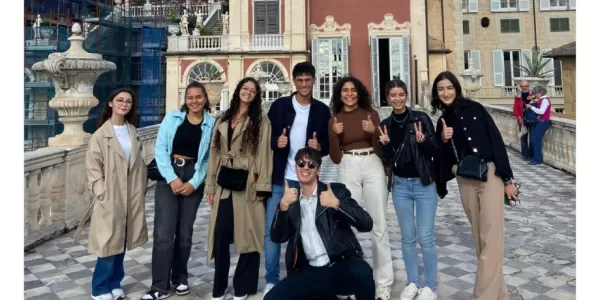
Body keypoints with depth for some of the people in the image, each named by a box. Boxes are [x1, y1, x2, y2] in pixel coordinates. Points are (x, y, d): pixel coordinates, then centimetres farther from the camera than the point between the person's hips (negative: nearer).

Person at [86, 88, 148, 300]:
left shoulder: (133, 132, 8)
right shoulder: (100, 135, -6)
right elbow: (93, 168, -8)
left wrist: (141, 190, 6)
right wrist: (102, 194, -14)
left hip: (131, 196, 5)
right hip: (110, 198, -4)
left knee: (121, 242, 12)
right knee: (109, 243, 0)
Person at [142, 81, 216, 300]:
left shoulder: (211, 124, 1)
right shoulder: (172, 118, 2)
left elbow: (210, 158, 0)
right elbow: (160, 149, -2)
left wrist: (194, 182, -8)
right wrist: (172, 178, -11)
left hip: (193, 179, 1)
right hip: (168, 177, 0)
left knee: (185, 232, 9)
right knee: (163, 233, -5)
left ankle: (180, 278, 27)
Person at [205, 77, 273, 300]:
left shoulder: (261, 121, 1)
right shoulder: (223, 120, 14)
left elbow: (264, 154, -5)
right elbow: (215, 153, 13)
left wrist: (261, 187, -12)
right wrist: (210, 186, 9)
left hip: (247, 183, -4)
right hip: (224, 182, 4)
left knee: (248, 235, 3)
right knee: (220, 235, 5)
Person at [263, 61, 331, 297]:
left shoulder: (322, 110, 5)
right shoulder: (279, 105, 1)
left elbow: (329, 145, 9)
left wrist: (319, 147, -13)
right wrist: (276, 142, -18)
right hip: (280, 179, 0)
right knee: (271, 230, 1)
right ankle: (271, 280, 15)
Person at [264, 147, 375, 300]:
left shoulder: (336, 191, 3)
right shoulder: (290, 200, 11)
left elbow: (366, 224, -7)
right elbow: (277, 238, 1)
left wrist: (337, 204, -21)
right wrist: (283, 205, -14)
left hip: (341, 265, -3)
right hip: (308, 273, 3)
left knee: (362, 271, -34)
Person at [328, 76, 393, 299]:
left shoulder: (371, 114, 6)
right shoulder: (335, 119, 8)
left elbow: (381, 148, 4)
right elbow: (335, 158, 5)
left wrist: (374, 131, -14)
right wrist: (334, 134, -10)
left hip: (373, 167, -1)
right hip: (348, 170, 1)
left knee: (379, 225, 0)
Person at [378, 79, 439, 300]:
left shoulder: (420, 118, -7)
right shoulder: (385, 124, 3)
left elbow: (436, 151, -6)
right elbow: (386, 160, 4)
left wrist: (423, 141, -24)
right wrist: (385, 145, -15)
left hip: (424, 184, -3)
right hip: (400, 185, 3)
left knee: (425, 237, -1)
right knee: (407, 237, 11)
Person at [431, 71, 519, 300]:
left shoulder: (474, 109, 0)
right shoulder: (442, 121, 11)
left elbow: (496, 141, -3)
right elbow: (441, 157, 11)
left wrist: (507, 179, -7)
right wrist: (443, 141, -8)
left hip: (490, 176, -4)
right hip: (465, 182, 4)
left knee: (491, 240, -8)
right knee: (480, 240, 9)